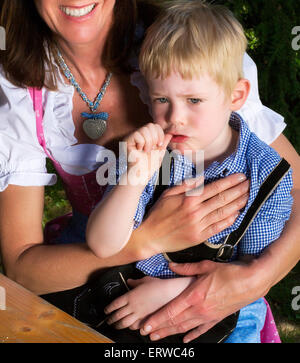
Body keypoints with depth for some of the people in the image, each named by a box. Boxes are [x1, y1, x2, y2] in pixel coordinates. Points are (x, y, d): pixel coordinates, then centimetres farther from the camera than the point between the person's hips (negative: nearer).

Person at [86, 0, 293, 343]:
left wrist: (170, 290, -16)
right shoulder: (148, 154, -8)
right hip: (137, 294, 1)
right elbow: (103, 246, -15)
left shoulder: (268, 173, -12)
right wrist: (134, 179, -32)